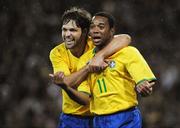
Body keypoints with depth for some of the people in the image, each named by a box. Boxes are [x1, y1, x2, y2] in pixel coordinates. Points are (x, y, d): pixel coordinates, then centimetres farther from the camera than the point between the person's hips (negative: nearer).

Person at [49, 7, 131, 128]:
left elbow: (125, 39, -25)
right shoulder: (57, 53, -7)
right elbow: (68, 83, -20)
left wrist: (99, 55, -35)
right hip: (72, 118, 1)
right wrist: (89, 67, -29)